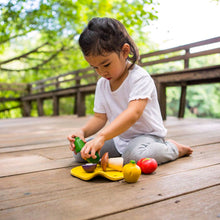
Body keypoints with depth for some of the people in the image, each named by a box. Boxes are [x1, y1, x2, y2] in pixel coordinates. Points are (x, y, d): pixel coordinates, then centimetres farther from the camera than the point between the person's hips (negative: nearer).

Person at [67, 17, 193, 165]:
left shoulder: (139, 78, -21)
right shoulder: (102, 84, 1)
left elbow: (133, 113, -36)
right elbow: (100, 117, 3)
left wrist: (101, 136, -47)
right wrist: (82, 132, -18)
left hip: (147, 135, -6)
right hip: (119, 138, 7)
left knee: (134, 155, -37)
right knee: (80, 153, -3)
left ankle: (172, 148, -5)